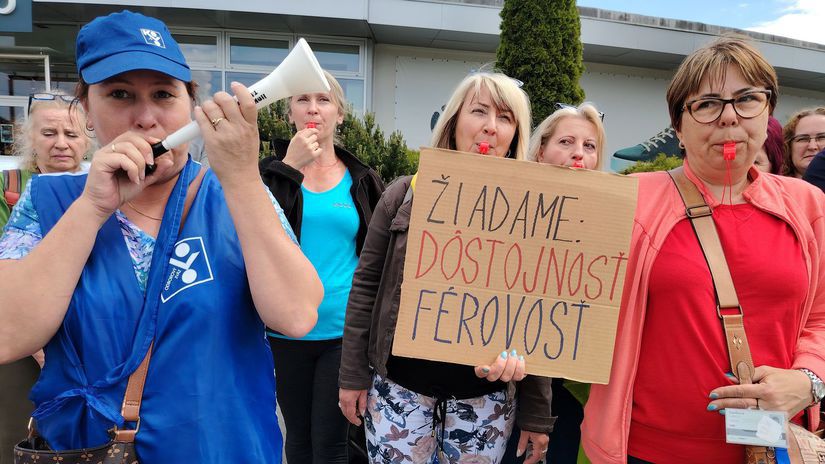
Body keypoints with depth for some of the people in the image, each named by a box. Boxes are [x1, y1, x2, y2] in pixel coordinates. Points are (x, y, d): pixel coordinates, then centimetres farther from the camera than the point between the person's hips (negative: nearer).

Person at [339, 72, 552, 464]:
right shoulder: (405, 195, -3)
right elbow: (366, 285, 1)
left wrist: (536, 413, 0)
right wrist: (353, 375, 0)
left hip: (486, 393, 0)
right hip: (401, 381, 0)